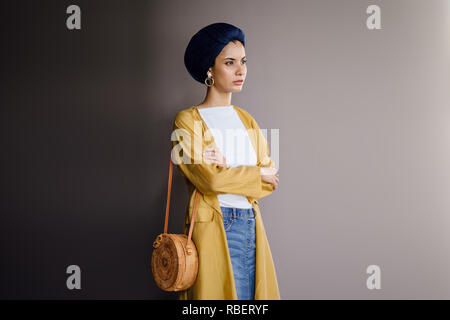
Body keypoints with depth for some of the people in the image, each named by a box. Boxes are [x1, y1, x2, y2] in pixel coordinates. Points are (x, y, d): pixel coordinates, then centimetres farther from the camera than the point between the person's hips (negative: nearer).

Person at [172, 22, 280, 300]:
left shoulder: (246, 120, 15)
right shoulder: (188, 121, -2)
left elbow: (271, 180, 8)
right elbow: (209, 179, -14)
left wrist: (228, 168, -8)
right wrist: (257, 173, -1)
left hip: (252, 226, 5)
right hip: (213, 226, -5)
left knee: (254, 293, 2)